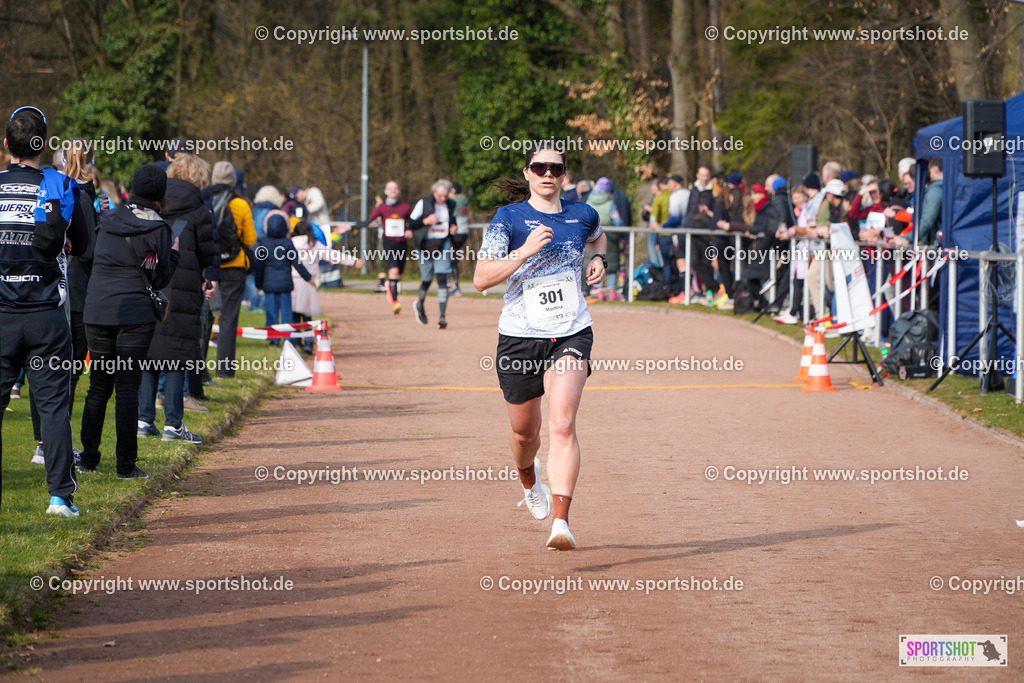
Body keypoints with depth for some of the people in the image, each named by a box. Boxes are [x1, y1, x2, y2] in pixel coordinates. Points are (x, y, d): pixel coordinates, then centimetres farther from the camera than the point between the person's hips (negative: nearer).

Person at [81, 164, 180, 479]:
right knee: (127, 388, -3)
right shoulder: (156, 229, -7)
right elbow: (160, 279, -4)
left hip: (96, 311, 4)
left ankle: (89, 458, 17)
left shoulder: (109, 219, 7)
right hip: (135, 315, -4)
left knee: (98, 387, 13)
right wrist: (173, 252, 12)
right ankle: (126, 465, -2)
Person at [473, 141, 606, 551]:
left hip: (571, 336, 0)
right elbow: (481, 278, -15)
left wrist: (597, 259, 10)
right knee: (524, 431, 15)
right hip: (520, 336, 0)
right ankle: (529, 480, 51)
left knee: (562, 425, -19)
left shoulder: (582, 215, 5)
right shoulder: (509, 218, -6)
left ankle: (561, 522, -25)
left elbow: (596, 236, 32)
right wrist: (526, 251, -25)